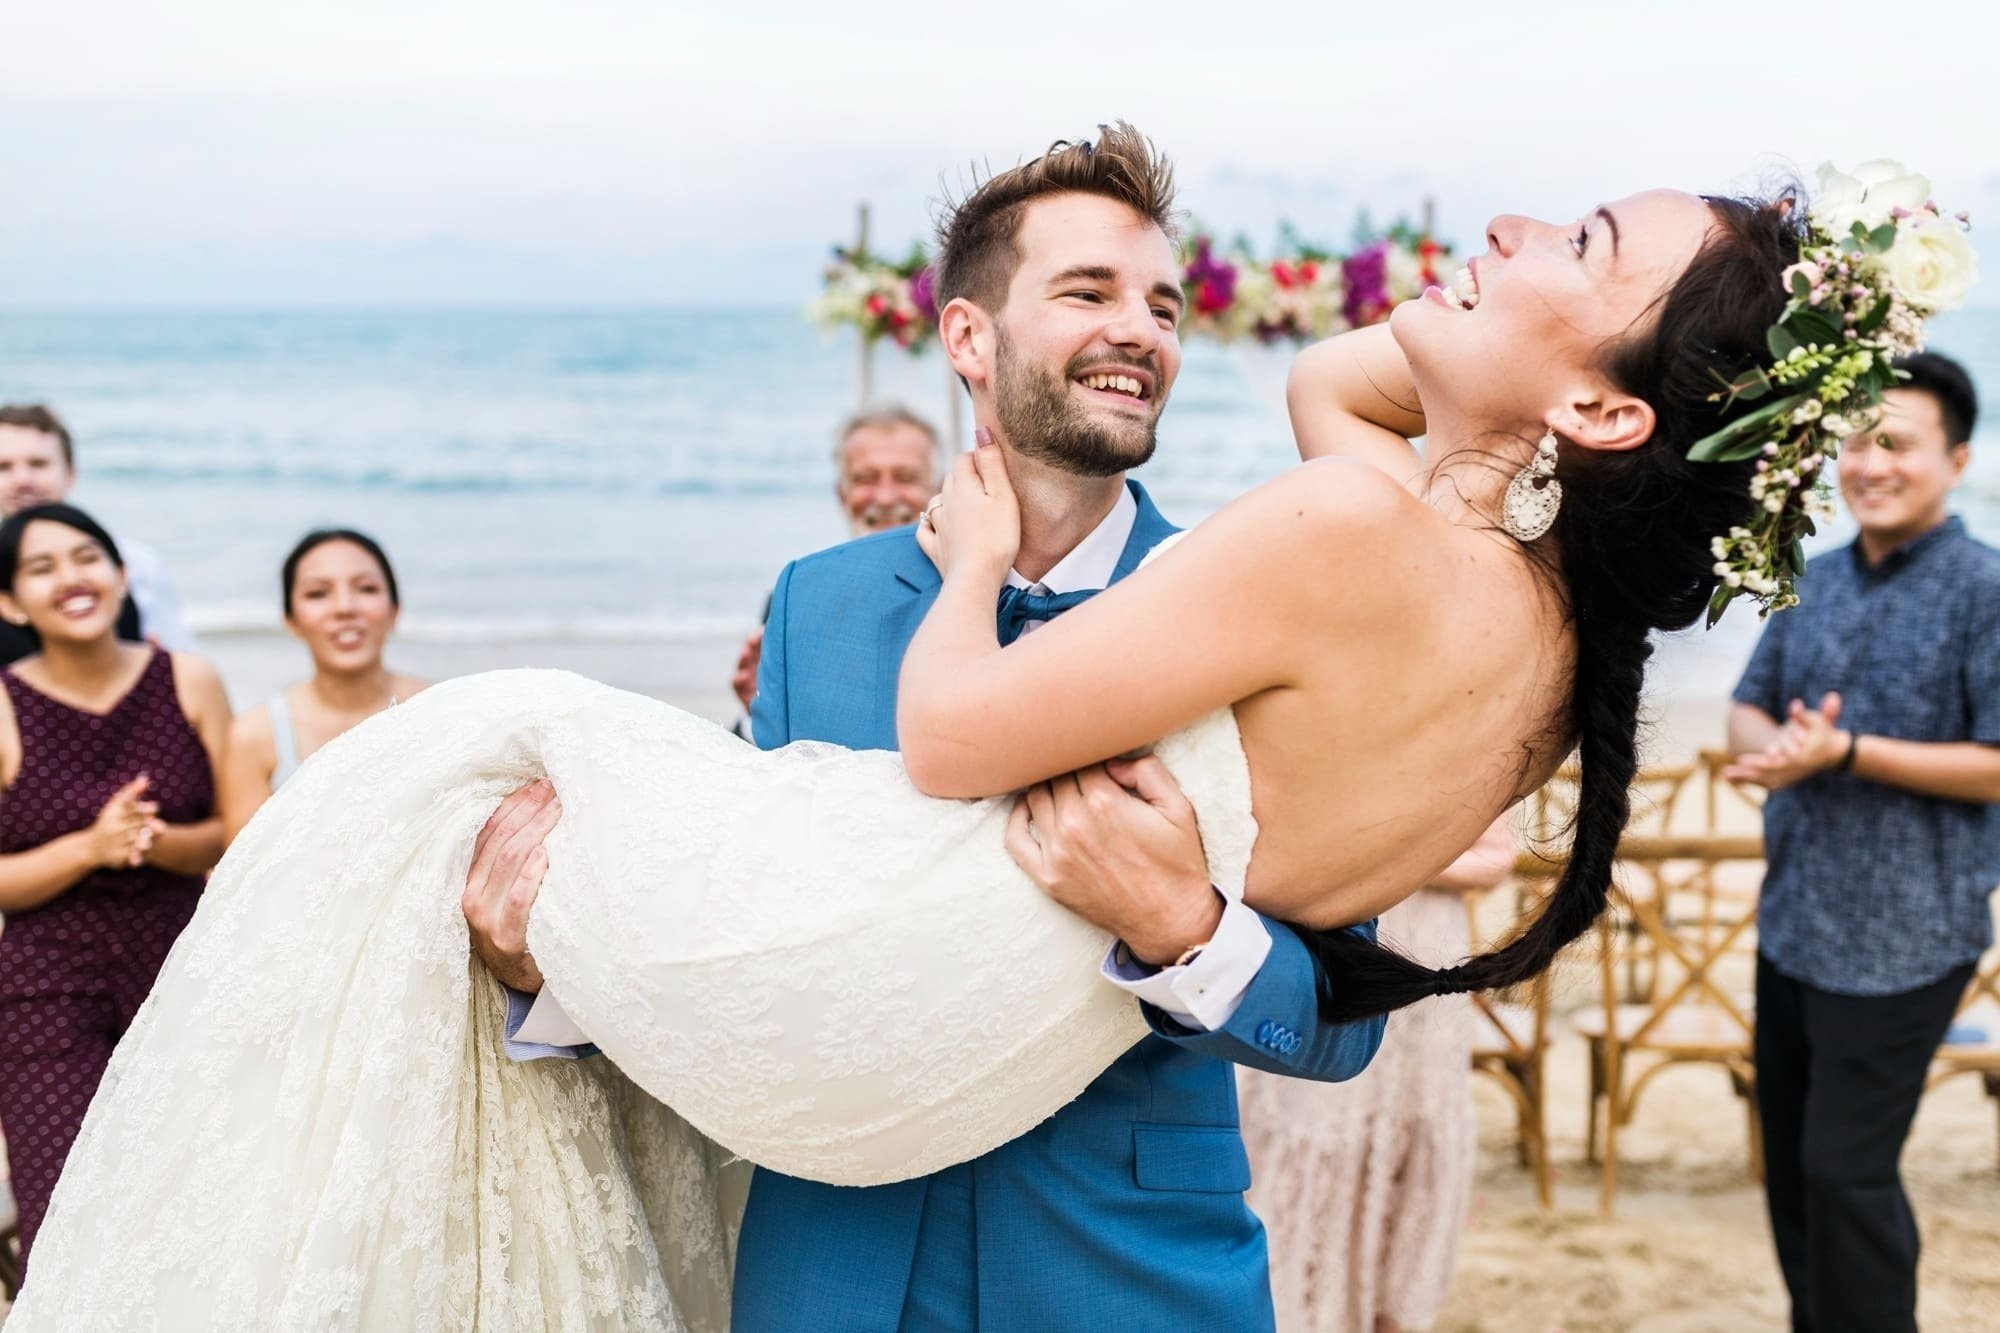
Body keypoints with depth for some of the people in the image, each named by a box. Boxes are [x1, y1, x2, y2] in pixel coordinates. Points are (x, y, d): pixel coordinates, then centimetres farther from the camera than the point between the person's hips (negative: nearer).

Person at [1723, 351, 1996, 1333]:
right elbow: (1749, 708, 13)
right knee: (1790, 1159, 17)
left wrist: (1846, 752, -22)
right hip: (1791, 922, 7)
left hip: (1900, 937, -7)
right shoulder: (1818, 580, 8)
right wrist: (1773, 747, -11)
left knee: (1845, 1170, -4)